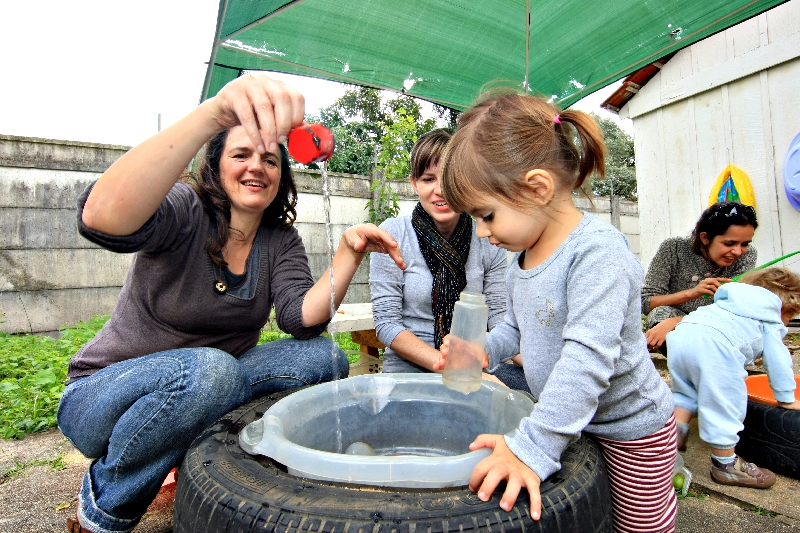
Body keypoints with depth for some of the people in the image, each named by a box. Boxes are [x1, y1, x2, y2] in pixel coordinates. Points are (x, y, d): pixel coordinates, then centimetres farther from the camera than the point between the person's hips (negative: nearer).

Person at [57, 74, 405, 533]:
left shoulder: (281, 240, -2)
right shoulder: (184, 212, -17)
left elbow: (302, 318, -15)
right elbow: (103, 218, -41)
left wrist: (350, 252, -28)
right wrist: (212, 114, -51)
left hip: (209, 388, 4)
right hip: (102, 398, -3)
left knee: (326, 358, -13)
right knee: (208, 370, -37)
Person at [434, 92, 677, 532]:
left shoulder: (598, 251, -30)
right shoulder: (522, 256, -3)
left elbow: (587, 358, -37)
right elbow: (517, 326, 10)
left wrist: (532, 447, -39)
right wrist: (483, 349, -9)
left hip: (631, 426, -6)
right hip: (572, 423, 7)